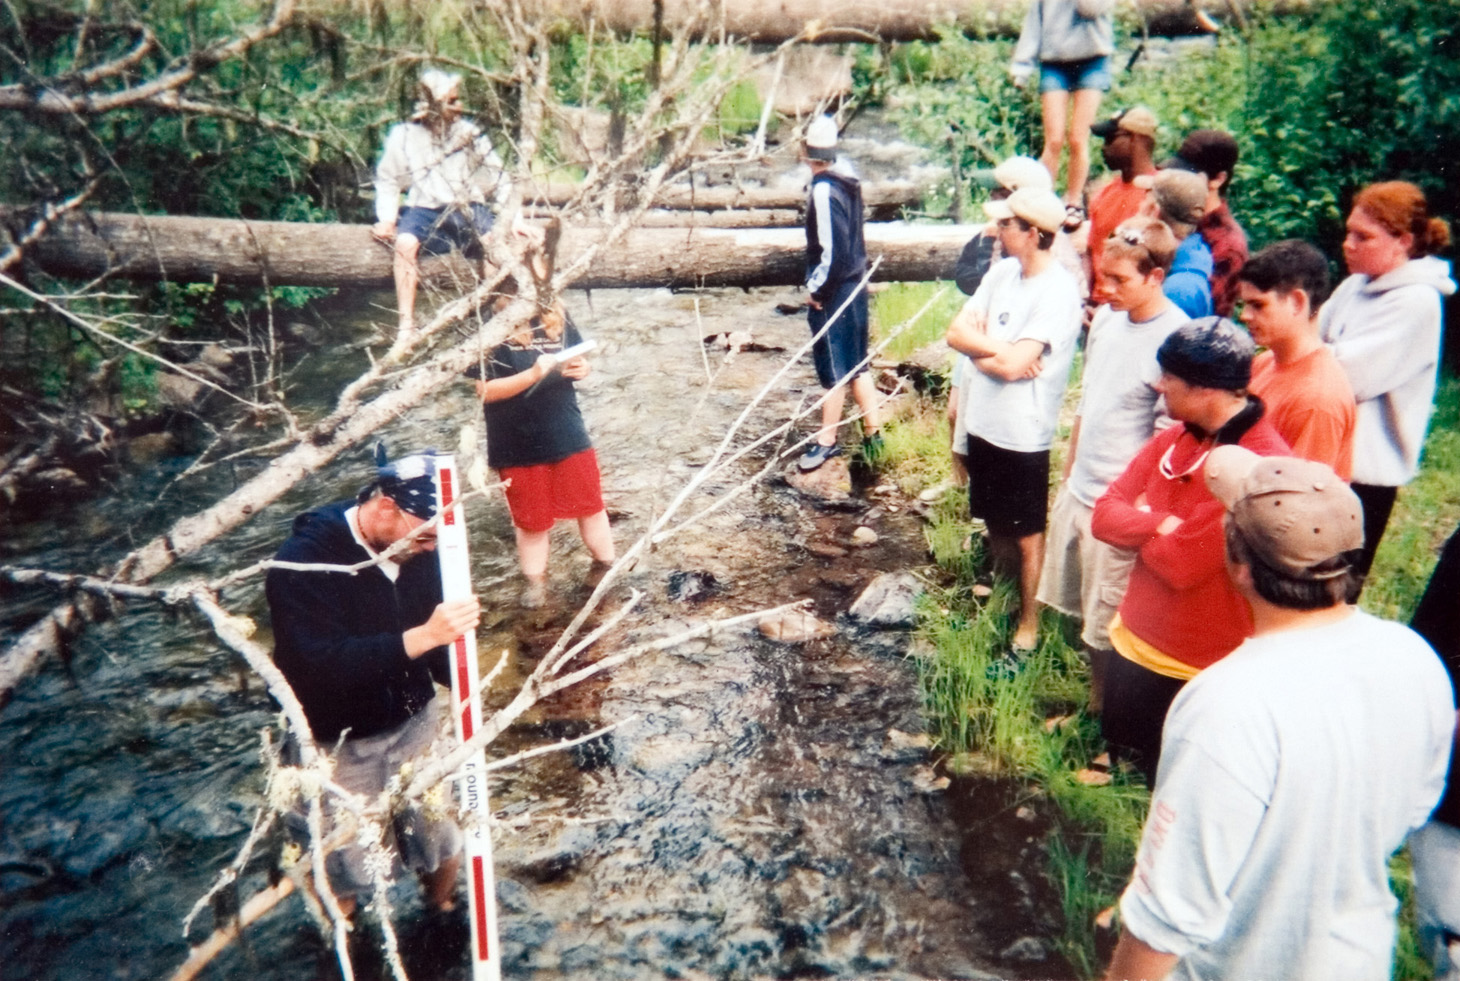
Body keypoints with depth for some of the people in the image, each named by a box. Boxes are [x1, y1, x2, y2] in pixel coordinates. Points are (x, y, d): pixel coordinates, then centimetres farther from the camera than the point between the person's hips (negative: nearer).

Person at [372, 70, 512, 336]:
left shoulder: (469, 133, 5)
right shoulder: (405, 136, 1)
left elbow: (499, 179, 8)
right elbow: (387, 180, 9)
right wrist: (387, 220, -3)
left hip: (467, 207, 1)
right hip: (425, 209, -1)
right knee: (405, 243, -32)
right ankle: (406, 327, -28)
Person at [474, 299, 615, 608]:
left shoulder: (556, 314, 0)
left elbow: (579, 356, 11)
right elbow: (484, 389, -18)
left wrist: (581, 367, -13)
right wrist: (533, 374, -30)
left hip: (567, 434, 3)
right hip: (517, 445, -3)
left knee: (590, 504, 15)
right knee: (531, 519, 12)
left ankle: (606, 564, 35)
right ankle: (535, 580, 30)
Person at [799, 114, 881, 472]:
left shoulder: (824, 190, -20)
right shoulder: (847, 180, 6)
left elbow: (834, 251, -23)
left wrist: (817, 290, -12)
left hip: (833, 293, -9)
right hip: (855, 286, 9)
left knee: (834, 370, 2)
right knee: (856, 365, 16)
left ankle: (826, 441, 15)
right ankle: (872, 435, 25)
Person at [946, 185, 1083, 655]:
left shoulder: (1058, 291, -20)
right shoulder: (1002, 270, 3)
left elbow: (1012, 364, -27)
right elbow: (956, 331, -2)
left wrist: (981, 344, -10)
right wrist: (998, 350, -18)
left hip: (1021, 434, -7)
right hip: (983, 421, 7)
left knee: (1026, 534, 9)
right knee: (995, 521, 23)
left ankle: (1028, 624, 25)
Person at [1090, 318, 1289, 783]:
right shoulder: (1173, 440, 1)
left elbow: (1180, 563, -26)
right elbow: (1104, 514, -2)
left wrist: (1140, 521, -8)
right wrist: (1164, 525, -19)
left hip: (1200, 669, -7)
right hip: (1135, 641, 7)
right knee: (1120, 745, 22)